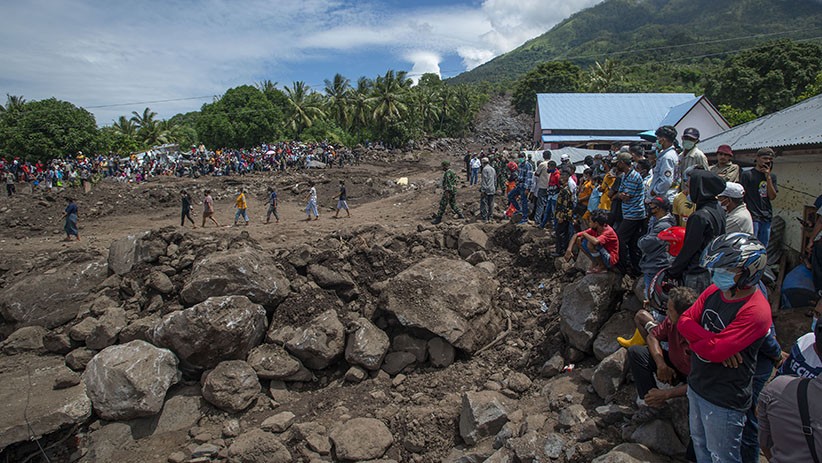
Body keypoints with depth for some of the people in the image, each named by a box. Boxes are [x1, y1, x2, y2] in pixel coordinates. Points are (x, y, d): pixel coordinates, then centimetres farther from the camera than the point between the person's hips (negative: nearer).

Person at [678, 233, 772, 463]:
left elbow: (715, 351, -31)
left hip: (724, 401, -7)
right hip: (696, 385, 7)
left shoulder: (756, 311, -26)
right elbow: (685, 320, -3)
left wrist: (693, 333, -14)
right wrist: (713, 341, -19)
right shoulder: (715, 290, -3)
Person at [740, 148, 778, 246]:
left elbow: (772, 197, 4)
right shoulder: (747, 175, -2)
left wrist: (768, 177, -3)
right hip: (753, 217, -6)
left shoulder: (772, 177, 15)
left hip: (767, 218, 6)